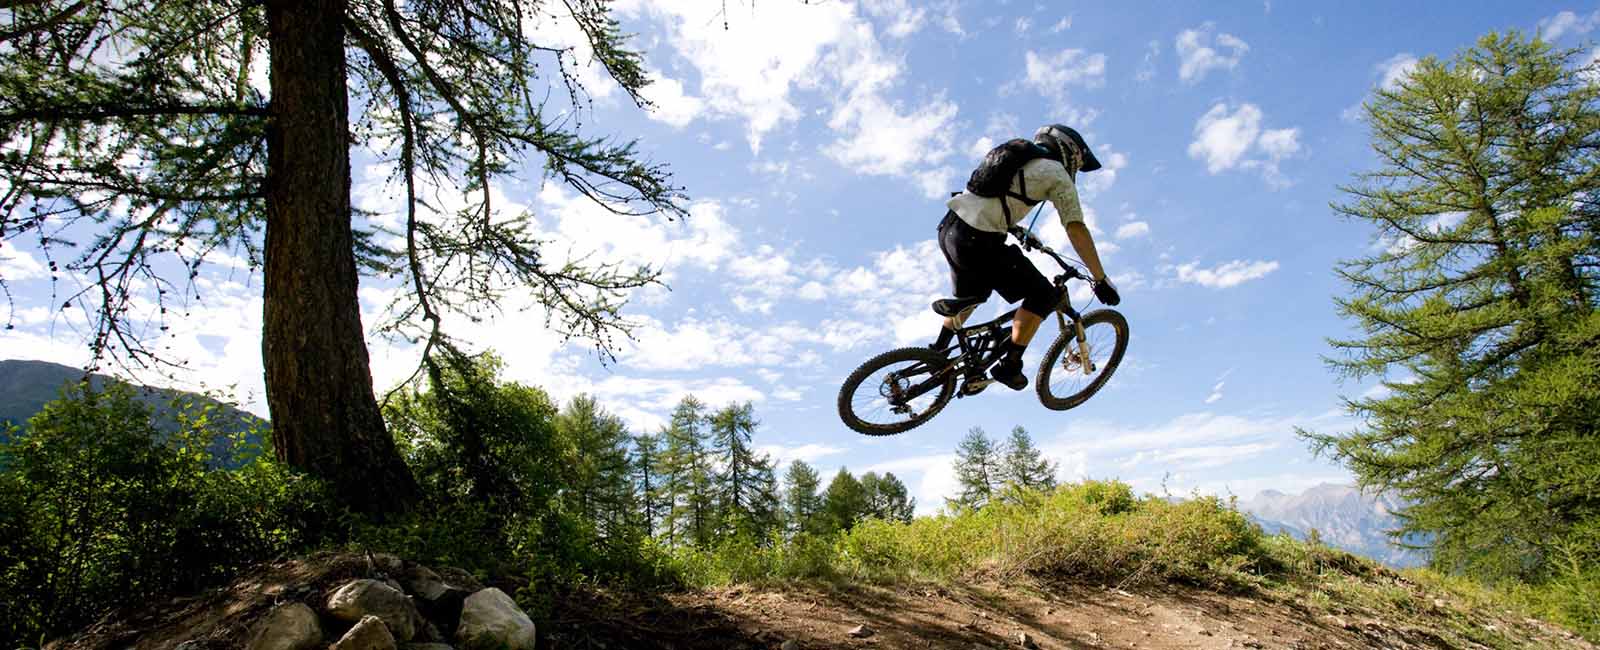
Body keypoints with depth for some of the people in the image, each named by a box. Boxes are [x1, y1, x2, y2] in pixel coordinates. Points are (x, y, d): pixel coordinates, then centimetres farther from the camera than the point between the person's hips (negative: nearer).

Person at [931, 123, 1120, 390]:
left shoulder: (1019, 160, 25)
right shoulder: (1057, 174, 3)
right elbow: (1076, 229, -5)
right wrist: (1101, 280, -3)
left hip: (949, 229, 8)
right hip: (978, 243, -8)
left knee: (971, 296, 32)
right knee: (1043, 295, 4)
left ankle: (938, 351, 38)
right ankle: (1009, 365, 4)